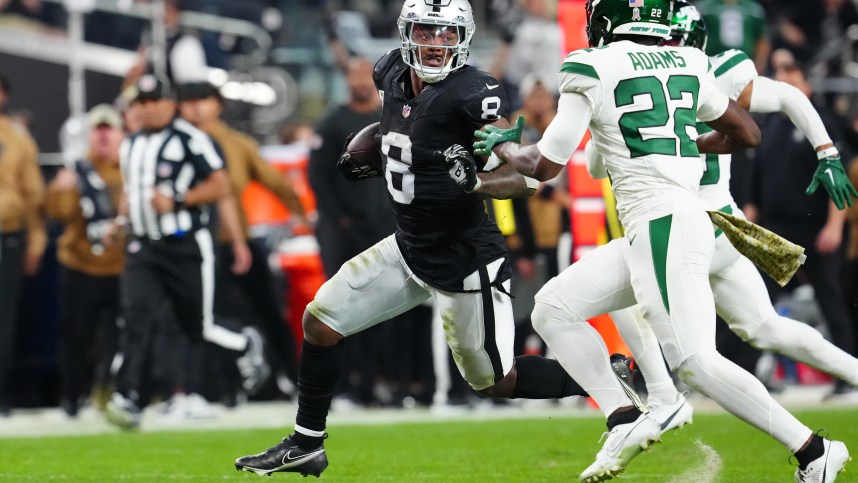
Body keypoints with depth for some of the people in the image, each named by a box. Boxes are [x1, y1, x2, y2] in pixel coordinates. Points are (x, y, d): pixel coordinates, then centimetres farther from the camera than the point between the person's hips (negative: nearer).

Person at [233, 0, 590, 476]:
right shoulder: (392, 73, -2)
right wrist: (361, 153, 7)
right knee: (320, 320, 6)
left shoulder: (473, 94, -23)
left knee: (495, 381, 4)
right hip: (408, 248, 7)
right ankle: (305, 445, 19)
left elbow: (523, 176, -24)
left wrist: (474, 182, -41)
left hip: (463, 261, -7)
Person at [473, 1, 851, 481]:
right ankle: (624, 421, 3)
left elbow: (545, 165, 0)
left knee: (695, 362, -13)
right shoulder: (685, 65, 13)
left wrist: (503, 145, 21)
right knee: (554, 308, 11)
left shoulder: (593, 70, -6)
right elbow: (748, 133, 24)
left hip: (663, 225, -9)